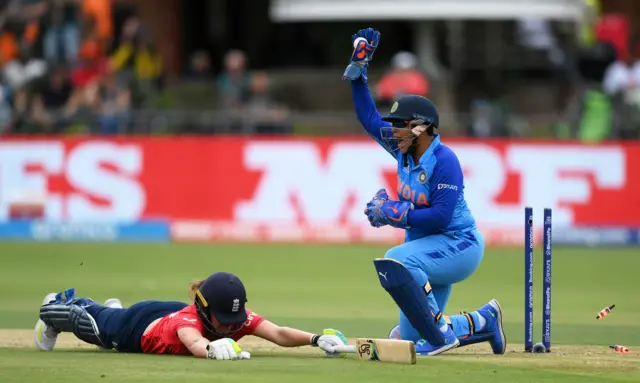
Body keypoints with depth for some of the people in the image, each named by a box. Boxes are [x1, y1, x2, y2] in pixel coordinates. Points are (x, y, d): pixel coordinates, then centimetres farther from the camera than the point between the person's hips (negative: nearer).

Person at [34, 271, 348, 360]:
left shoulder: (240, 318, -38)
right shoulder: (190, 319, -50)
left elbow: (279, 334, -51)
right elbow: (195, 344, -73)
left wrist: (316, 338, -68)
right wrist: (212, 348, -95)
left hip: (169, 313, 5)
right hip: (139, 326, -5)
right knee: (94, 326, 27)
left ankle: (93, 305, 69)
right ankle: (56, 309, 58)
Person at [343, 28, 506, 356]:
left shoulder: (444, 160, -18)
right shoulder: (404, 151, 5)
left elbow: (441, 216, -26)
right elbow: (369, 118, 13)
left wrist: (395, 214, -22)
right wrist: (358, 70, 8)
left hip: (459, 245, -9)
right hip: (428, 250, 9)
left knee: (395, 261, -35)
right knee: (408, 338, 7)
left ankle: (441, 334, -27)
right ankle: (484, 321, 25)